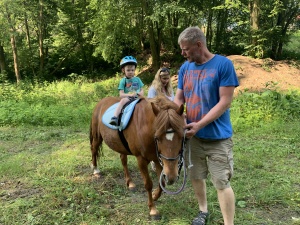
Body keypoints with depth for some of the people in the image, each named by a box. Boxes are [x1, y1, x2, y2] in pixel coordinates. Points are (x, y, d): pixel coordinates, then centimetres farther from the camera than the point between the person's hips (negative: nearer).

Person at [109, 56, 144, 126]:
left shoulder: (137, 79, 14)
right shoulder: (123, 81, 6)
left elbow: (142, 91, 17)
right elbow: (121, 94, -2)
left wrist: (140, 93, -8)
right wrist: (130, 94, -18)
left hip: (137, 98, 3)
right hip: (127, 98, -2)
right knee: (123, 100, -36)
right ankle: (115, 117, -44)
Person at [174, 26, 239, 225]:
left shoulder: (224, 64, -13)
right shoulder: (185, 68, 3)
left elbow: (225, 102, -16)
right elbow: (179, 99, 8)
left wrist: (200, 125, -21)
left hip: (218, 136, -5)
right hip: (192, 134, 5)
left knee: (222, 182, 0)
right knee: (196, 176, 17)